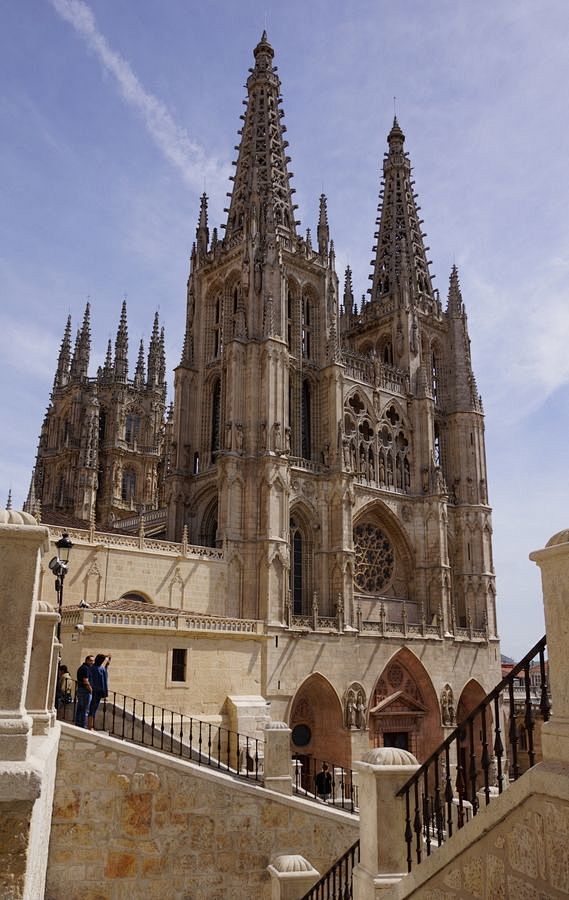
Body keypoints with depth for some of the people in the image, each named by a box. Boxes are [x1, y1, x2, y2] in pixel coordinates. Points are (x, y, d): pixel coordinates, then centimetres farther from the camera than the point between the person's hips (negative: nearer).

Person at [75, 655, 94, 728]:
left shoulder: (81, 668, 16)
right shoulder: (86, 668, -16)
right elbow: (85, 681, -22)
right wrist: (91, 690, -14)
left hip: (79, 689, 10)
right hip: (85, 691, -10)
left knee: (79, 709, 13)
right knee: (85, 710, -5)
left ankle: (78, 725, 19)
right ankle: (83, 726, -4)